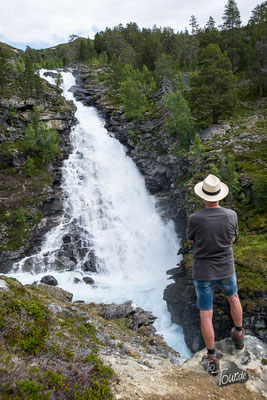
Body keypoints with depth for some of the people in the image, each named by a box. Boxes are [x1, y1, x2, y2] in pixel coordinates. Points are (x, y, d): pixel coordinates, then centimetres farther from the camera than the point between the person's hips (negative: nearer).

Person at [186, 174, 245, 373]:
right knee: (233, 296, 33)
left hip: (203, 273, -3)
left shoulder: (195, 219, -22)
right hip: (226, 269, 3)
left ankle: (212, 358, 20)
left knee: (206, 315, 10)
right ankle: (239, 334, 50)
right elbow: (232, 239, 4)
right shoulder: (231, 215, -15)